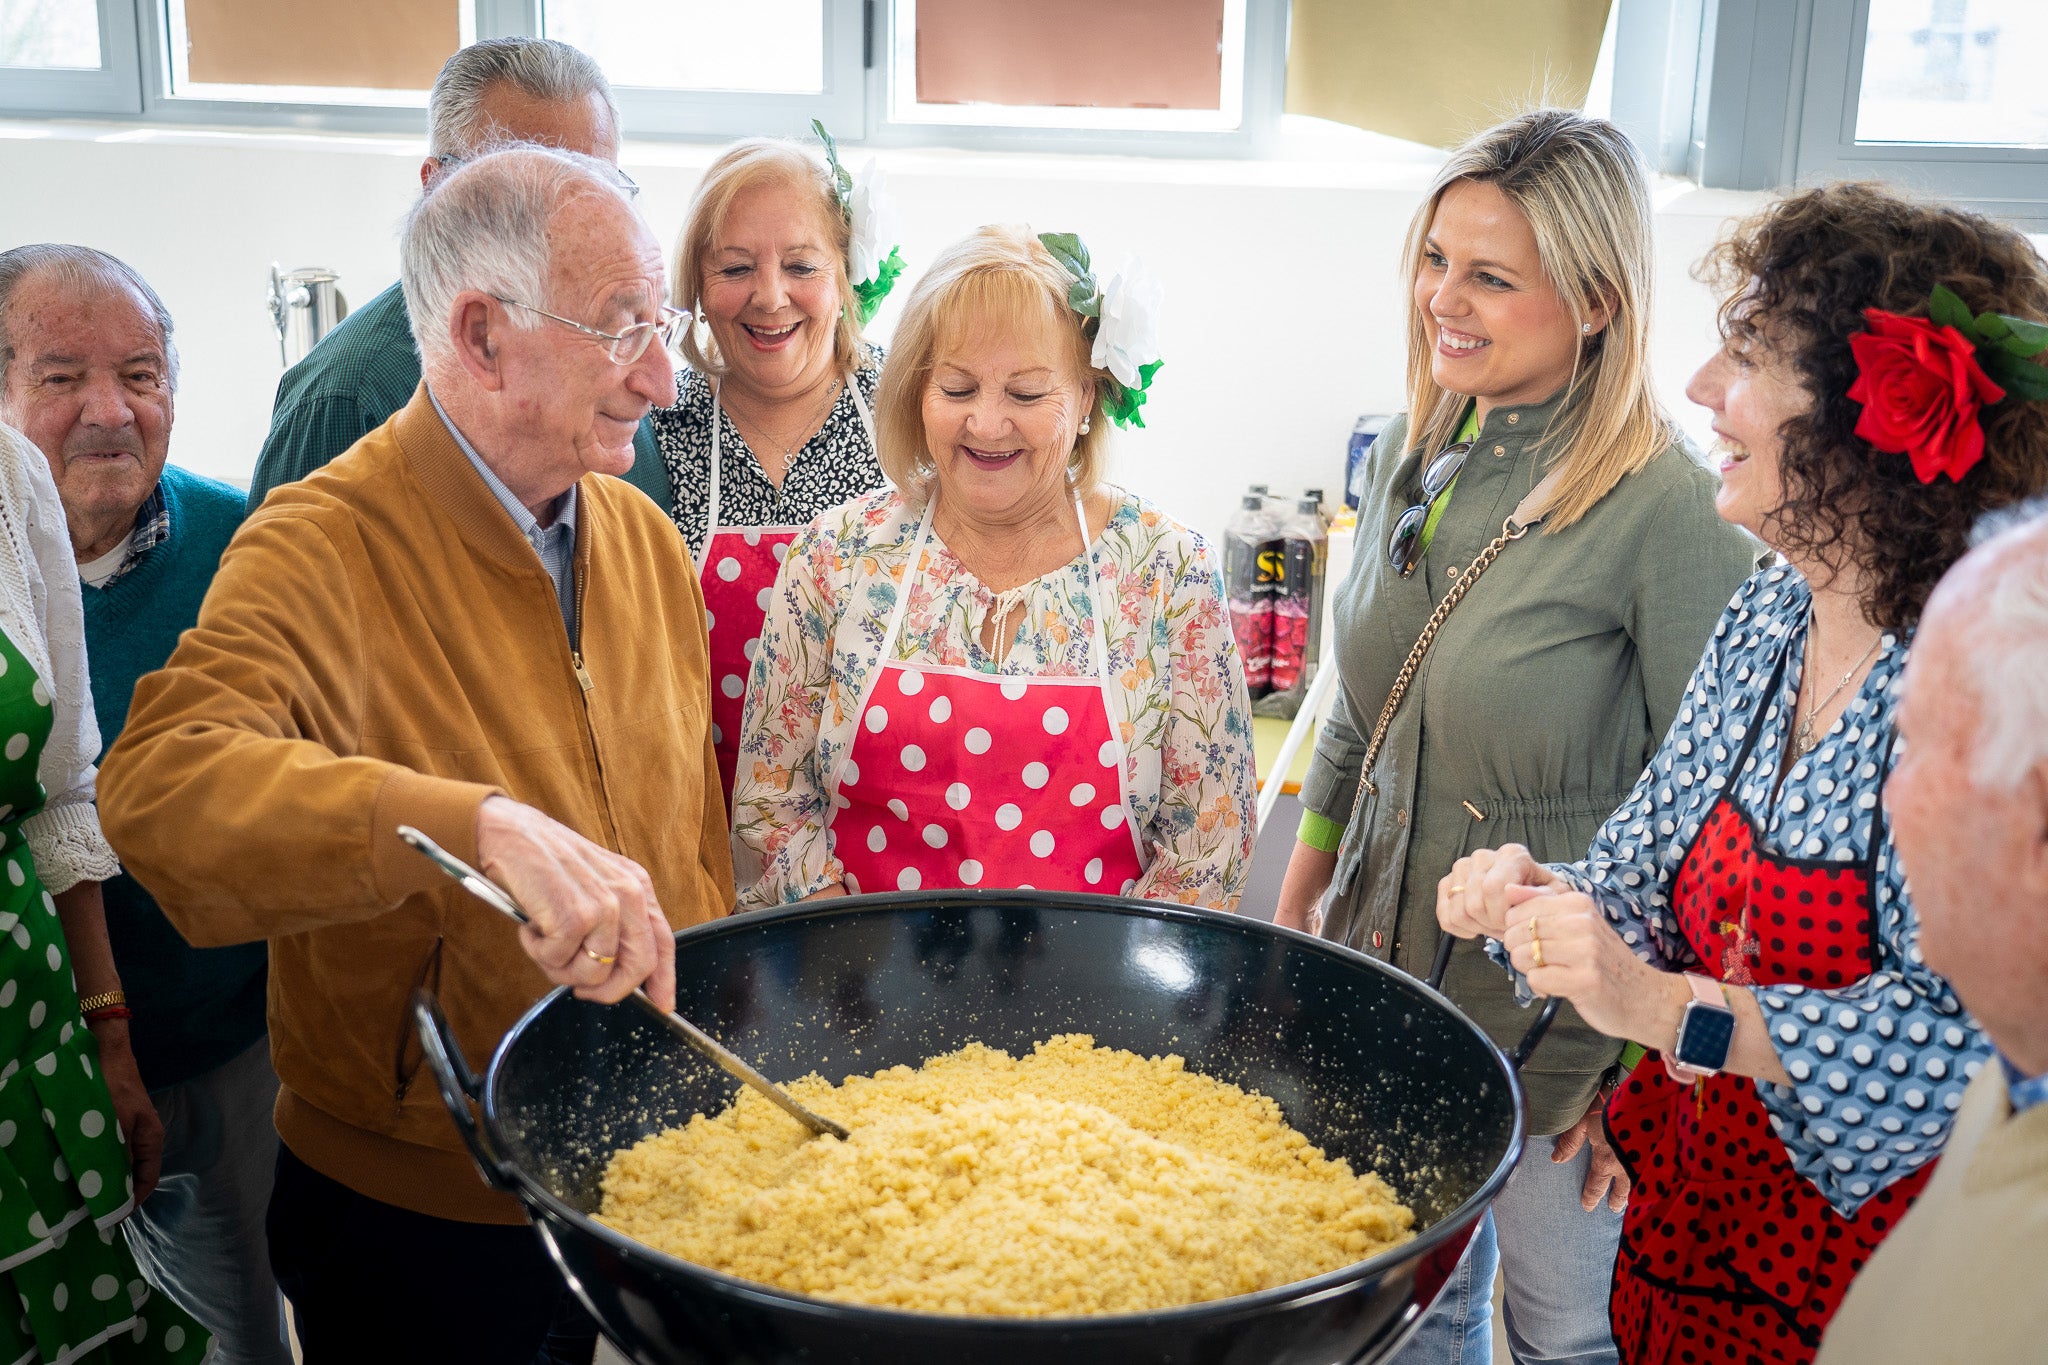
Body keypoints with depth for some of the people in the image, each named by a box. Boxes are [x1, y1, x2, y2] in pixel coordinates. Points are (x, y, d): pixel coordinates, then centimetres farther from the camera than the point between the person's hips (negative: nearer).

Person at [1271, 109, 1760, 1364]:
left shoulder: (1667, 506, -22)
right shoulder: (1415, 455, 0)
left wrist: (1647, 1063, -15)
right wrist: (1297, 909, 14)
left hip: (1561, 1021, -6)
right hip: (1385, 970, 6)